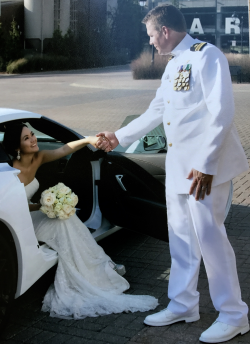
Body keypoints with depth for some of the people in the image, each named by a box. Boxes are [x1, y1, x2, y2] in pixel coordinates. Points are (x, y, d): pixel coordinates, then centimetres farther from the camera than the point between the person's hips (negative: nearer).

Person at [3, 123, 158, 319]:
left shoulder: (37, 159, -4)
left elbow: (63, 150, -13)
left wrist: (88, 140, -28)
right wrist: (42, 206, -26)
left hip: (30, 214, 7)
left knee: (66, 218, -16)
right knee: (61, 223, -24)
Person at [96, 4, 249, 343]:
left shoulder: (207, 56, -11)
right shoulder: (172, 65, 17)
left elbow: (222, 113, -19)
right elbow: (155, 112, 24)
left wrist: (205, 164, -23)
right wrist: (119, 137, 28)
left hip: (204, 165, -9)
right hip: (177, 164, 9)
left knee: (209, 234, -5)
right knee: (181, 236, 12)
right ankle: (183, 304, 26)